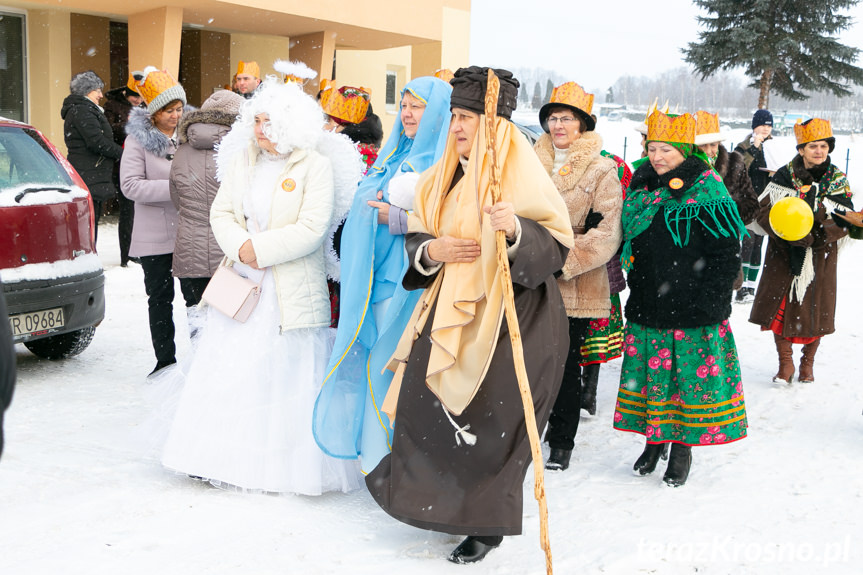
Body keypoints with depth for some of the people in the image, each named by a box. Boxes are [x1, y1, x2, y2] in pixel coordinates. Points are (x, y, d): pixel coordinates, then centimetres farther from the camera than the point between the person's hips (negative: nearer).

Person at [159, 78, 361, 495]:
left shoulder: (315, 166, -6)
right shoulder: (240, 161, 11)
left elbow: (311, 229, -14)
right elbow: (221, 213, 8)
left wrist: (260, 249, -15)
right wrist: (239, 246, -11)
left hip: (292, 291, -5)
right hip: (242, 287, 5)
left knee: (287, 376, -1)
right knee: (232, 372, 7)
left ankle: (285, 466, 10)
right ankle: (229, 460, 18)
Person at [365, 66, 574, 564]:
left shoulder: (519, 171, -10)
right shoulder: (445, 175, 12)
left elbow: (558, 243, -15)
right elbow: (416, 233, 15)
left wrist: (517, 230, -33)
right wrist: (429, 249, -7)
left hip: (505, 317, -7)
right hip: (451, 309, 7)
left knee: (485, 423, -3)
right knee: (426, 404, 9)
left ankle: (487, 524, 16)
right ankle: (439, 502, 31)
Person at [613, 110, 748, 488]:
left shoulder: (707, 195, -9)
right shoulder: (640, 191, 8)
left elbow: (725, 257, -10)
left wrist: (707, 301, -14)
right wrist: (636, 286, 12)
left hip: (694, 314, -5)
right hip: (647, 308, 5)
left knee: (691, 375, 3)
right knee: (650, 374, 11)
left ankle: (683, 445, 19)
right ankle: (654, 439, 28)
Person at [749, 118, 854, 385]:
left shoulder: (837, 181, -1)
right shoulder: (784, 176, -1)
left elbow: (843, 223, -6)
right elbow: (765, 211, -4)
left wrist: (812, 236, -23)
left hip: (819, 258, 0)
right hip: (782, 255, 0)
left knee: (815, 310, 5)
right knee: (779, 307, 1)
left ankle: (808, 362, 27)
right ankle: (785, 363, 17)